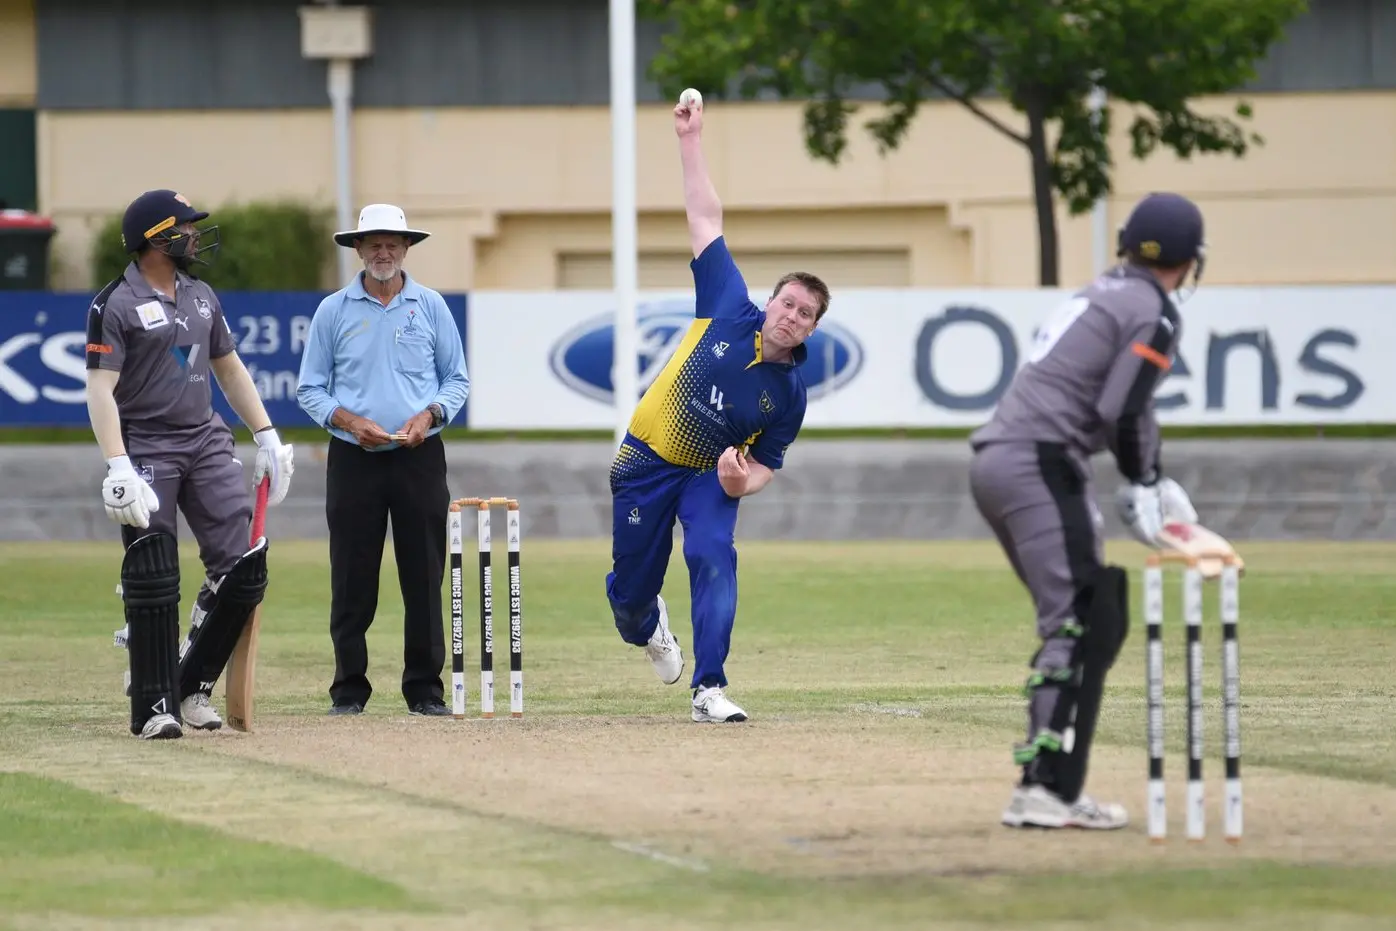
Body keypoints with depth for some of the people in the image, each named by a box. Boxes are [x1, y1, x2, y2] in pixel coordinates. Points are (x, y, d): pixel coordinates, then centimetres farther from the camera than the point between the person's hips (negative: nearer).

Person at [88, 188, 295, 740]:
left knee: (243, 566, -4)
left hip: (207, 445, 6)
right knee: (153, 581, -7)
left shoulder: (201, 297, 14)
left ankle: (192, 684, 8)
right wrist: (118, 466, -25)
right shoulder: (115, 306, -8)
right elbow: (101, 389, -15)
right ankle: (155, 707, 0)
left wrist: (266, 435, 17)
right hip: (147, 451, -6)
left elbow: (230, 369, 24)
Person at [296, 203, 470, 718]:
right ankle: (349, 689, 6)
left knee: (424, 577, 0)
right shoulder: (333, 311, 5)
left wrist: (429, 415, -8)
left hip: (420, 458, 0)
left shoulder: (431, 307, 7)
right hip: (353, 460, 0)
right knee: (352, 580, -1)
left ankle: (424, 688, 5)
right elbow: (310, 389, 6)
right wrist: (349, 421, -11)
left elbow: (457, 379, 11)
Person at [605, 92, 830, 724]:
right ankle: (646, 627, 46)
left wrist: (742, 481, -26)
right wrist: (691, 141, -6)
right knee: (632, 581, 6)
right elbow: (706, 219, -7)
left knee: (714, 557, -27)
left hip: (712, 475, 0)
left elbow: (767, 466, -1)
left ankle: (709, 689, -26)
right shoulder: (728, 311, -12)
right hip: (647, 460, 0)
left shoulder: (789, 393, -10)